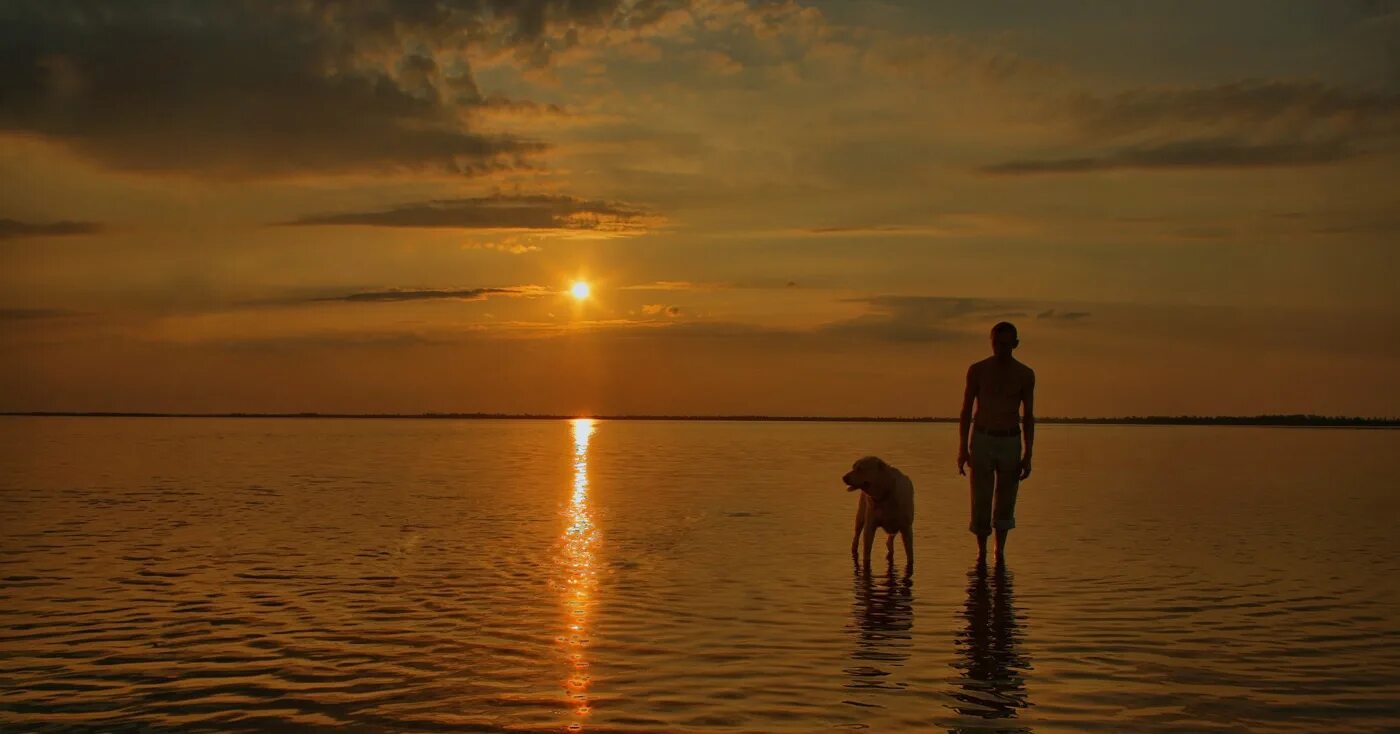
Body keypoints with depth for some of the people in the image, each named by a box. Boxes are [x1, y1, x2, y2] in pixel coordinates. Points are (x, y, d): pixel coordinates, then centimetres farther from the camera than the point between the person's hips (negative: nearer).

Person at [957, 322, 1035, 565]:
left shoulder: (1025, 375, 2)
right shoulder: (978, 370, 0)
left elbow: (1028, 416, 6)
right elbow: (966, 410, 4)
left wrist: (1027, 455, 0)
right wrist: (962, 448, -3)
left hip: (1011, 442, 1)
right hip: (982, 440, -1)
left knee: (1006, 501, 3)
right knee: (980, 500, -3)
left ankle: (1000, 549, 17)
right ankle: (981, 549, 13)